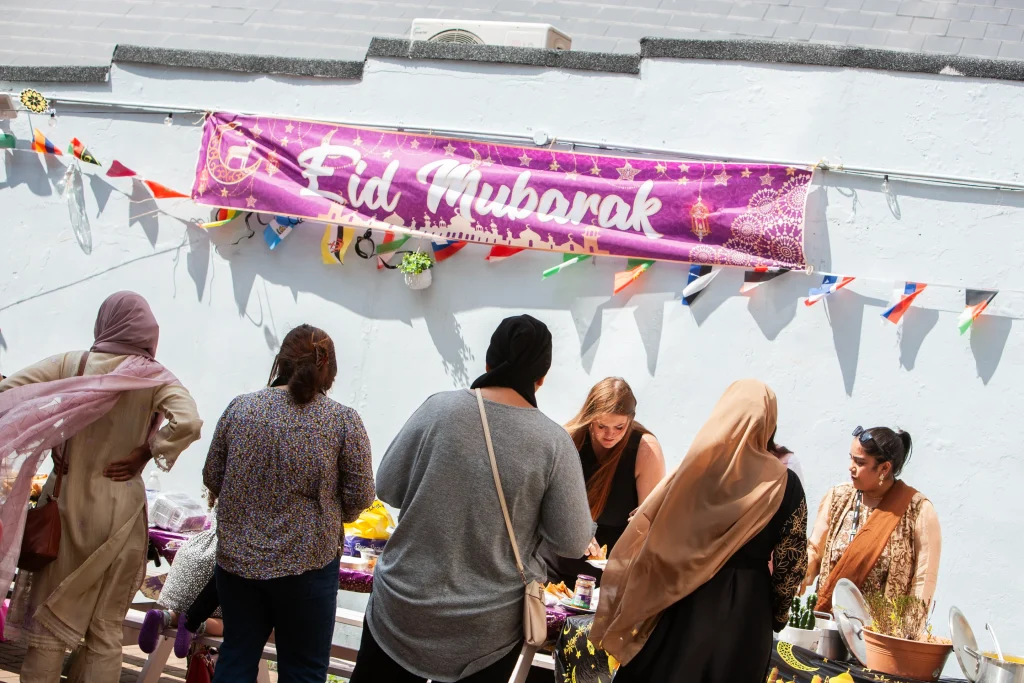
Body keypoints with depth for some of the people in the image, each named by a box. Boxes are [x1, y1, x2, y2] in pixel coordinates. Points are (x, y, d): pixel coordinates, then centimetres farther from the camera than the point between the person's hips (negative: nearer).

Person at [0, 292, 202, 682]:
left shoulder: (73, 364, -3)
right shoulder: (156, 377, -7)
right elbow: (188, 423, -22)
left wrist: (49, 448, -4)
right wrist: (146, 453, -8)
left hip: (69, 502, 1)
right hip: (118, 512, 0)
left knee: (51, 619, 12)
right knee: (106, 628, 12)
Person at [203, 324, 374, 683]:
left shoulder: (239, 407, -2)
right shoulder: (344, 420, -11)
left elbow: (212, 478, 6)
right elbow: (359, 497, -7)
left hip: (236, 559, 3)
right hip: (307, 564, -3)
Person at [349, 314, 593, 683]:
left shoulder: (439, 408, -10)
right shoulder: (554, 442, -11)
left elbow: (387, 488, -2)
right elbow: (573, 542, -8)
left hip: (403, 609, 1)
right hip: (489, 630, 0)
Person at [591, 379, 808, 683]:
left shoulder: (694, 470, -8)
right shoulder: (785, 484, -7)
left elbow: (647, 538, -5)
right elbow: (792, 564, -4)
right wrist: (775, 615, 13)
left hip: (687, 603, -1)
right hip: (748, 610, 1)